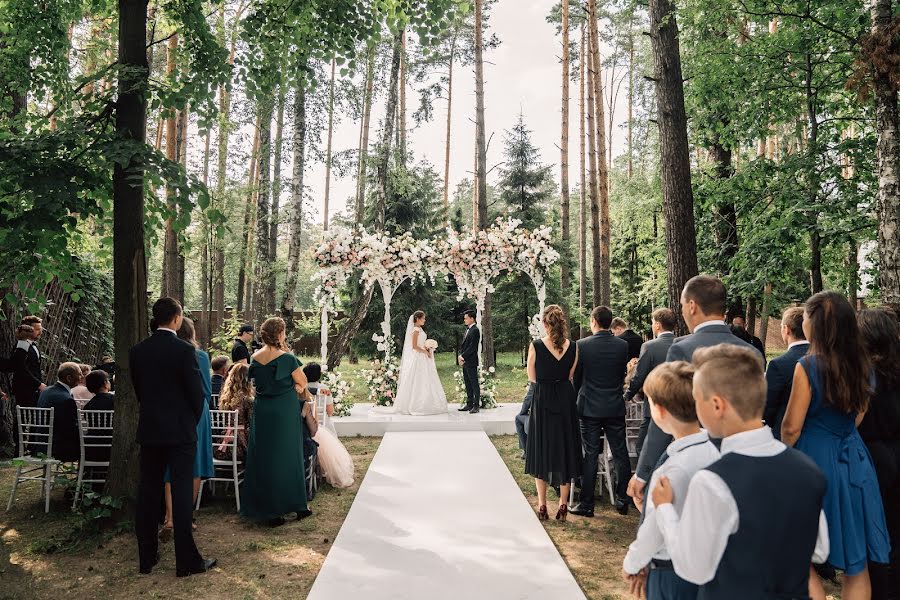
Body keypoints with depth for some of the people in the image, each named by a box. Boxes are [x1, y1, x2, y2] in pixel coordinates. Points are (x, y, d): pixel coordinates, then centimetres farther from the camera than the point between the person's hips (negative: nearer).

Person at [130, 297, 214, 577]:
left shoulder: (137, 351, 2)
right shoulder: (185, 350, -14)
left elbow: (138, 390, 9)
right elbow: (197, 393, -11)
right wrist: (192, 422, 6)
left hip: (149, 431, 5)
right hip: (180, 431, -5)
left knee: (148, 493, 13)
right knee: (181, 493, 0)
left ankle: (147, 557, 23)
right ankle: (187, 561, 8)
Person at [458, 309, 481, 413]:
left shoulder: (475, 330, -11)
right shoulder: (467, 330, 17)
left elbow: (472, 347, -17)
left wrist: (463, 357, -13)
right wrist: (460, 356, 3)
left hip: (471, 361, -9)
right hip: (465, 362, 9)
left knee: (474, 383, -4)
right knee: (467, 384, 11)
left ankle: (476, 405, -1)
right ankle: (469, 404, 17)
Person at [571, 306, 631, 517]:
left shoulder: (582, 345, -10)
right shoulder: (623, 345, -2)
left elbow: (576, 377, -1)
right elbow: (623, 375, 9)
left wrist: (577, 399, 16)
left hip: (590, 407, -2)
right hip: (616, 408, 2)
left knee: (590, 455, 3)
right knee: (620, 454, 11)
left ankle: (586, 504, 9)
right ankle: (623, 501, 17)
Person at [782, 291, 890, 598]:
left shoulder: (808, 365, -18)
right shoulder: (860, 362, 1)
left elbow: (792, 427, -13)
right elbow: (857, 415, 14)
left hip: (817, 459, -6)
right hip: (854, 460, 6)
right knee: (856, 563, 15)